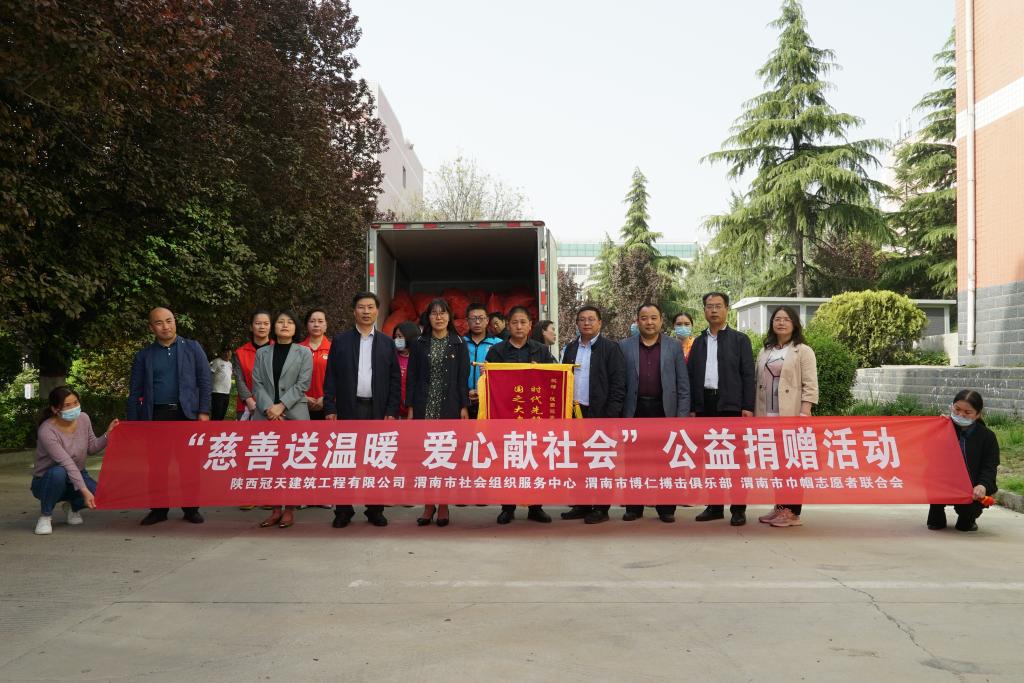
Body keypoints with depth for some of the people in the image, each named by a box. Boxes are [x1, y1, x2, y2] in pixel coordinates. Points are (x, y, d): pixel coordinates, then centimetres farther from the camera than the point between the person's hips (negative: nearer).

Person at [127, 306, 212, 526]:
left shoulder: (192, 348, 7)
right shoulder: (143, 356, 9)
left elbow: (204, 381, 4)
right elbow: (135, 392, 10)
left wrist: (204, 411, -5)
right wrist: (132, 422, 4)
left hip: (187, 413, -1)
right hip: (157, 415, 1)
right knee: (156, 464, 3)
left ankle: (191, 508, 10)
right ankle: (158, 509, 13)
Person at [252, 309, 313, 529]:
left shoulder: (304, 352, 6)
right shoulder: (262, 353, 13)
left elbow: (303, 383, -4)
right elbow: (257, 383, 4)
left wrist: (281, 405, -14)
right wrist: (268, 407, -12)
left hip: (294, 415, -2)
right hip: (266, 415, 2)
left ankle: (289, 510, 7)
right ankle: (275, 509, 12)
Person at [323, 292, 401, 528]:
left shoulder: (386, 343, 9)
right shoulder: (340, 340, 7)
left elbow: (395, 380, 6)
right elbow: (330, 378, 4)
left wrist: (392, 412, -2)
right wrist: (330, 409, -4)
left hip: (378, 410, 1)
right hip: (348, 410, 0)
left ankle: (375, 510, 13)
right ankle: (343, 510, 10)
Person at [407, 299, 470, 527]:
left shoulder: (458, 344, 4)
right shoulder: (420, 343, 6)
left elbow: (463, 377, 2)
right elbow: (412, 376, 5)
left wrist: (464, 407, -5)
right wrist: (411, 407, -1)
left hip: (449, 407, -1)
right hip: (425, 407, 1)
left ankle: (443, 505, 11)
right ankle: (428, 504, 12)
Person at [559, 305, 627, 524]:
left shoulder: (611, 348, -3)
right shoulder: (570, 348, 13)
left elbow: (618, 384, -7)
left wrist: (611, 415, -13)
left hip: (600, 413, -5)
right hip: (574, 412, 5)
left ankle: (601, 508, 9)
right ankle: (581, 505, 17)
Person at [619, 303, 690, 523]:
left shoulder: (674, 347, 7)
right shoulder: (624, 347, 6)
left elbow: (683, 386, 5)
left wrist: (682, 416, -3)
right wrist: (618, 413, -3)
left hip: (664, 411, 0)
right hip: (634, 411, 0)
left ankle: (666, 508, 13)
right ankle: (633, 507, 13)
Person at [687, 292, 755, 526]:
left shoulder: (740, 340, 5)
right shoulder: (698, 342, 14)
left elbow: (748, 375, -1)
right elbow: (691, 376, 11)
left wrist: (748, 407, -9)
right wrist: (691, 407, 4)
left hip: (731, 405, -3)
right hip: (705, 405, 3)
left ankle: (738, 508, 4)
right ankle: (714, 506, 14)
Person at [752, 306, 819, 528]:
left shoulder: (803, 351, 0)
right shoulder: (765, 352, 16)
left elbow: (810, 386, -7)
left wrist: (804, 414, -17)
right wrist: (755, 413, 9)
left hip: (791, 415, -5)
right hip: (767, 416, 5)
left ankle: (792, 511, 0)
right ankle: (779, 507, 14)